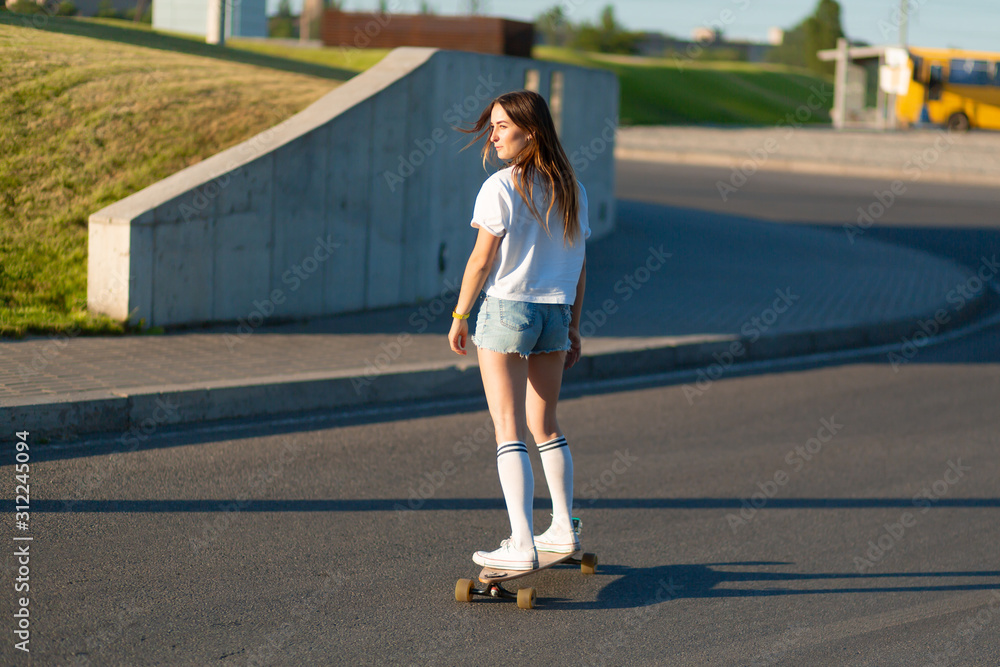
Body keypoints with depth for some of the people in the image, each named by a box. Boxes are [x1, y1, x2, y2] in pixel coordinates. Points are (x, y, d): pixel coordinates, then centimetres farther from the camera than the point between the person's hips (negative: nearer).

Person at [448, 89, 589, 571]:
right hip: (555, 313, 7)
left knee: (508, 429, -4)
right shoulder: (571, 190, 7)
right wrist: (572, 327, 18)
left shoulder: (501, 188, -13)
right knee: (544, 425, 21)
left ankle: (521, 545, -10)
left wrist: (459, 318, 0)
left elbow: (481, 261, -11)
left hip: (506, 309, -6)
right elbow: (578, 267, 11)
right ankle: (563, 529, 29)